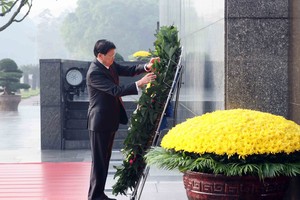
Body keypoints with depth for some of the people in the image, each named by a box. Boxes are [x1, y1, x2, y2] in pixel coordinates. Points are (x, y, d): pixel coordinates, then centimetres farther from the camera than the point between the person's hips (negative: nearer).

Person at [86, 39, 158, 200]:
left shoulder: (110, 65, 6)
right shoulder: (94, 73, -22)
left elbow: (128, 70, 3)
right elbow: (116, 90, -28)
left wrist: (146, 67, -15)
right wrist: (140, 83, -31)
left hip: (110, 120, 9)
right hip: (100, 122, -9)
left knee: (105, 159, 15)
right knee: (99, 161, -1)